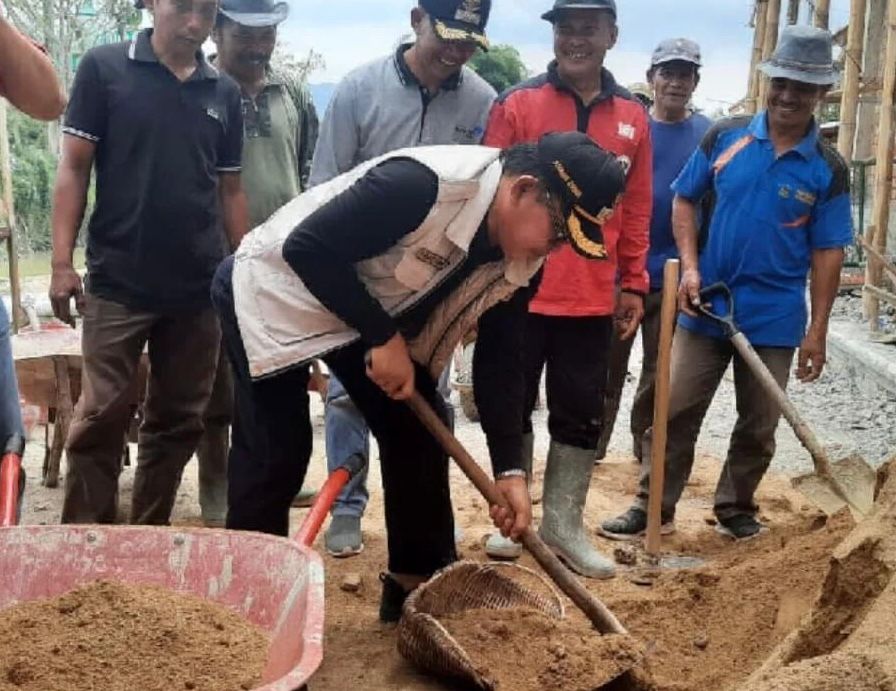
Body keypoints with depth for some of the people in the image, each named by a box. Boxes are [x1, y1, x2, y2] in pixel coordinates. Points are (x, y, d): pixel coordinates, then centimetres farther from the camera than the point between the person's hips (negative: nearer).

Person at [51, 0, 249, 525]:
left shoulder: (225, 93, 10)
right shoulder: (104, 69, 0)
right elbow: (74, 168, -1)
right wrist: (62, 261, -8)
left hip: (199, 286, 4)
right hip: (118, 283, -3)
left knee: (178, 421, 9)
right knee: (101, 418, -3)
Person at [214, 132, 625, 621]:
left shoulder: (523, 261, -10)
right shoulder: (420, 184, -36)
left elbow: (499, 359, -4)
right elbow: (307, 247, -31)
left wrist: (510, 470, -10)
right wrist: (383, 339, -28)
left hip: (377, 318, 7)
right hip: (279, 291, -7)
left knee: (417, 430, 2)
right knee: (276, 454, -10)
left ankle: (420, 589, 16)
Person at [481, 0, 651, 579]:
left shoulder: (634, 118, 6)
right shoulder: (516, 105, -4)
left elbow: (636, 211, 9)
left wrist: (633, 284, 8)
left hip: (593, 301, 3)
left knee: (582, 416, 10)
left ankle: (565, 522, 24)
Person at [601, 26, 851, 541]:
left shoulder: (828, 169, -4)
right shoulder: (725, 137, -2)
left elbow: (827, 253, -2)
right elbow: (685, 199, 6)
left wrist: (817, 332, -4)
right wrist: (690, 266, -9)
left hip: (775, 318, 0)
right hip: (707, 307, 0)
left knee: (758, 427, 11)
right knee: (676, 411, 3)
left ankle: (736, 509, 30)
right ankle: (654, 506, 16)